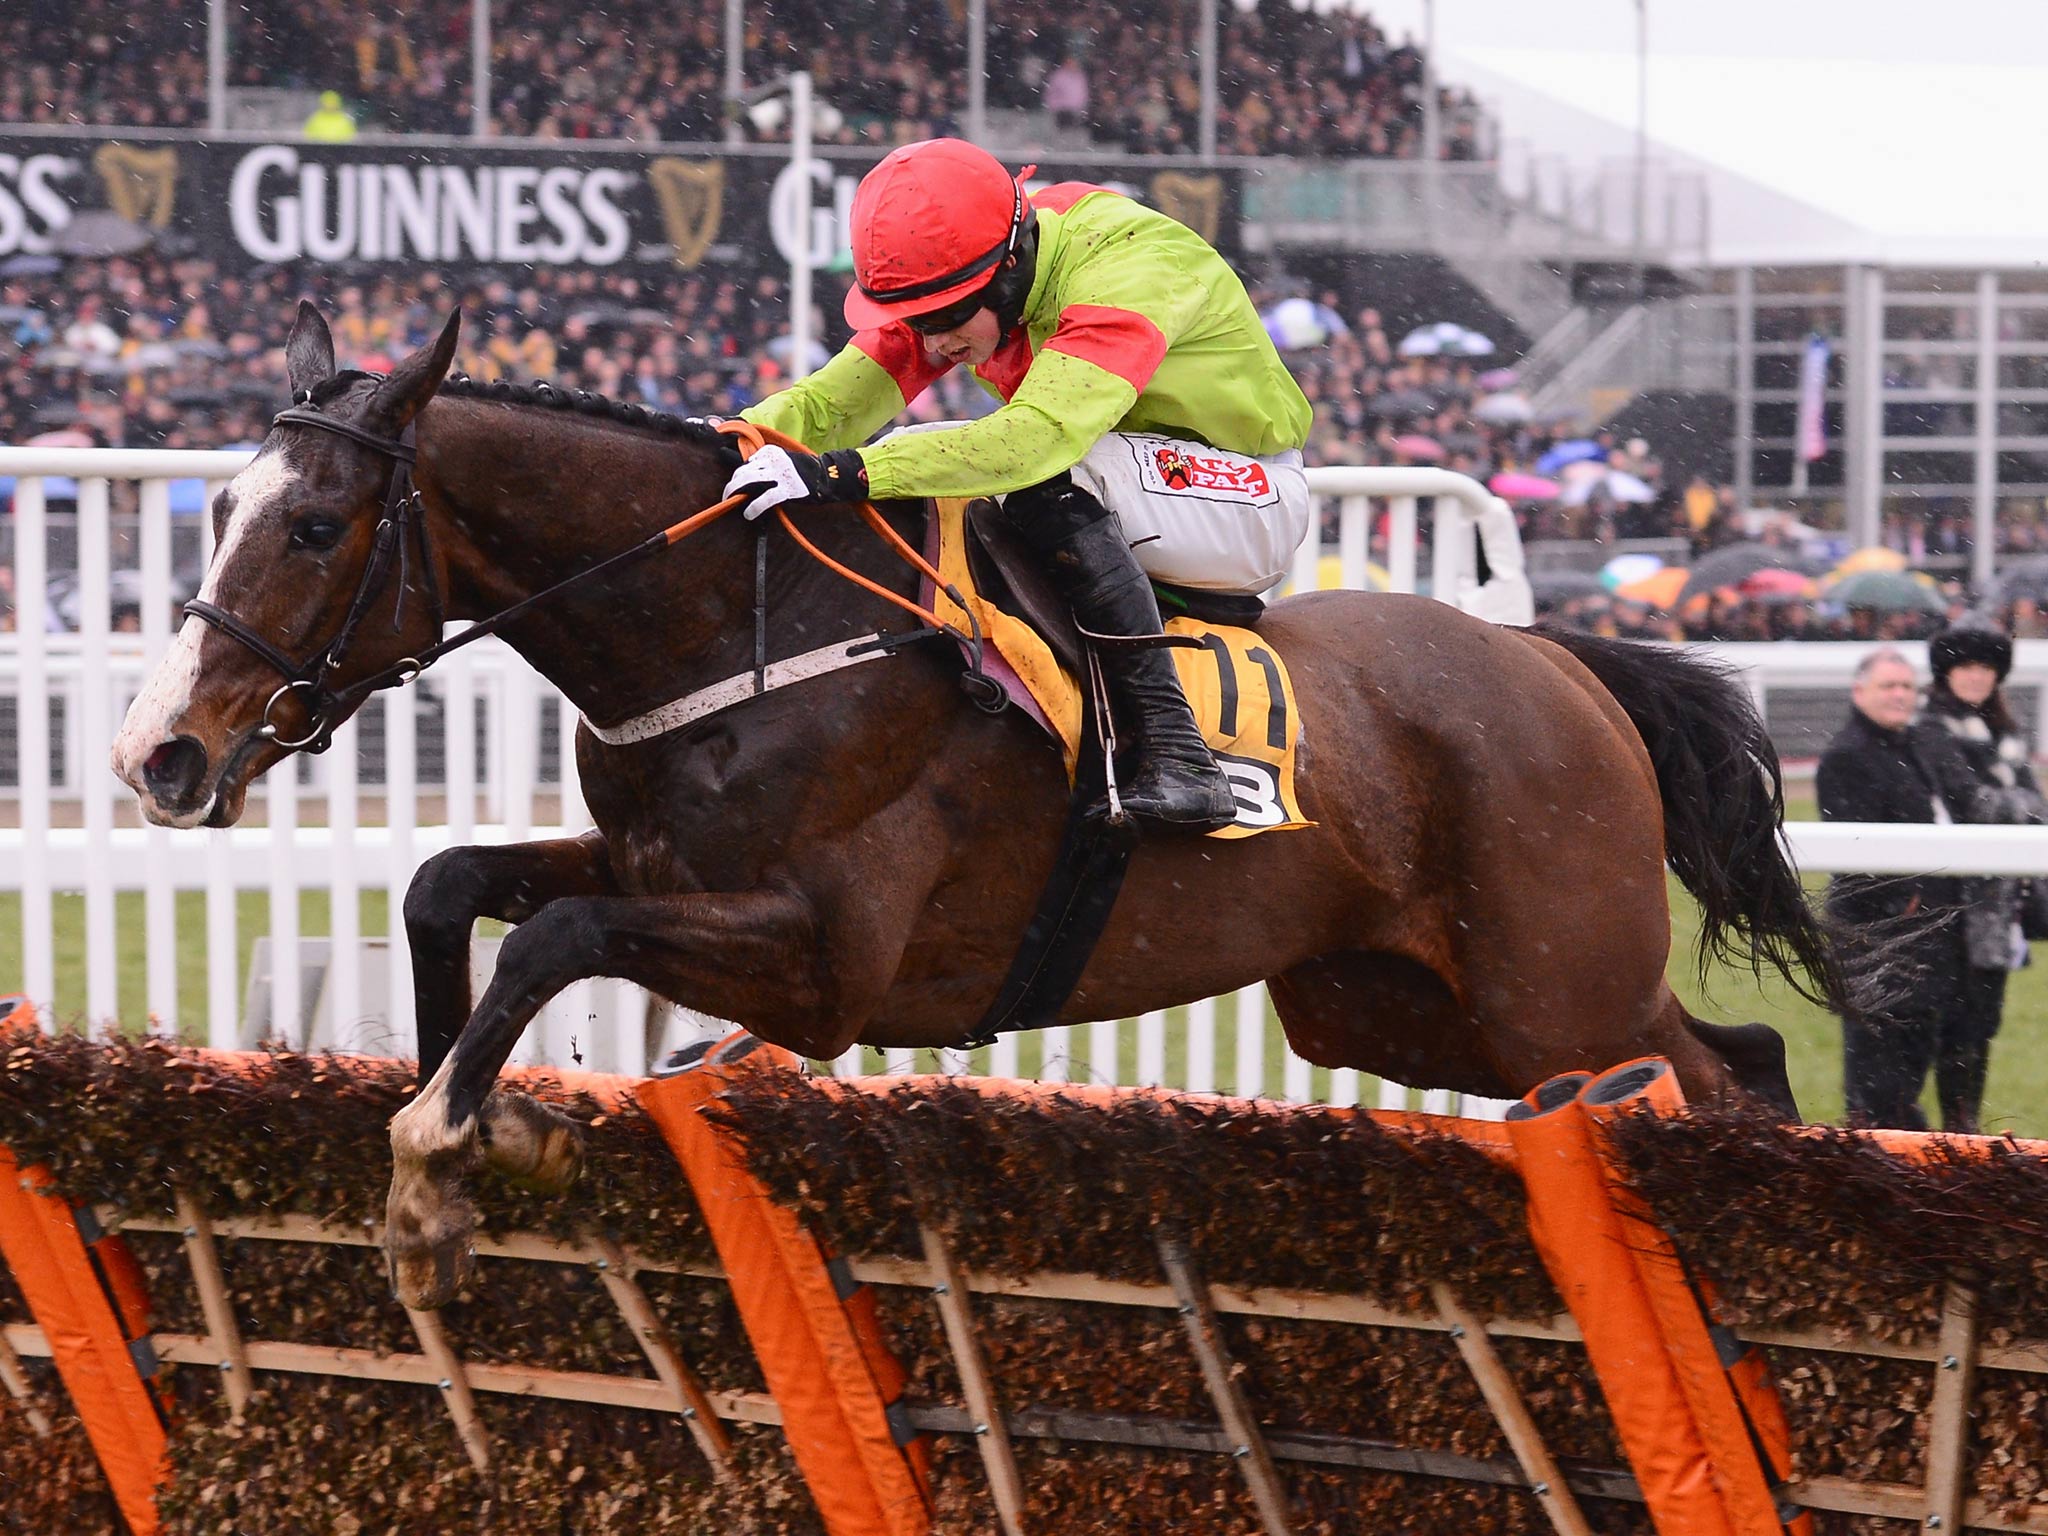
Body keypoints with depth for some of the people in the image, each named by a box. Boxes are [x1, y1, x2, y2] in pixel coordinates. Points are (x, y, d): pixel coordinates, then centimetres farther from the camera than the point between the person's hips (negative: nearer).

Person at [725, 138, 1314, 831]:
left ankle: (1172, 748, -36)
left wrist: (844, 472, -51)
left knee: (1049, 479, -35)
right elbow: (833, 400, -12)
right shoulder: (955, 280, -7)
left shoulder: (1125, 272, -31)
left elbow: (1038, 436, -44)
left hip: (1250, 500, -8)